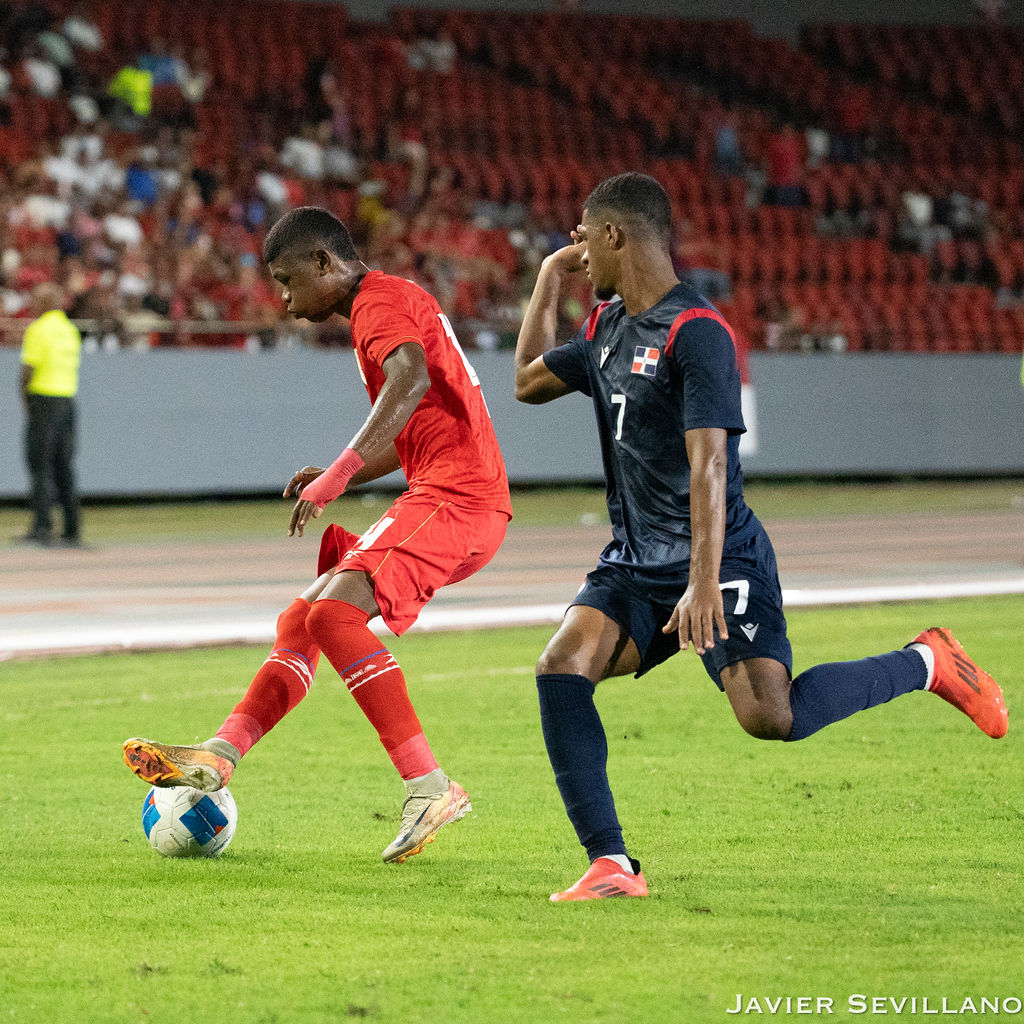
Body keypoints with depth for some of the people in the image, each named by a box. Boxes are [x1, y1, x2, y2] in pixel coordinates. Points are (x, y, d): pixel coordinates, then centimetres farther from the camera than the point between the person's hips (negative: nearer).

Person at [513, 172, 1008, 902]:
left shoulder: (696, 334, -16)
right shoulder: (607, 326, 11)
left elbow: (708, 463, -24)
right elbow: (530, 382, 28)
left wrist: (704, 583, -31)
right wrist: (548, 283, 20)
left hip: (721, 562, -8)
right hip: (635, 563, 8)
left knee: (772, 716, -21)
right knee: (562, 666, -16)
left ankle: (924, 664, 5)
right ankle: (611, 864, -14)